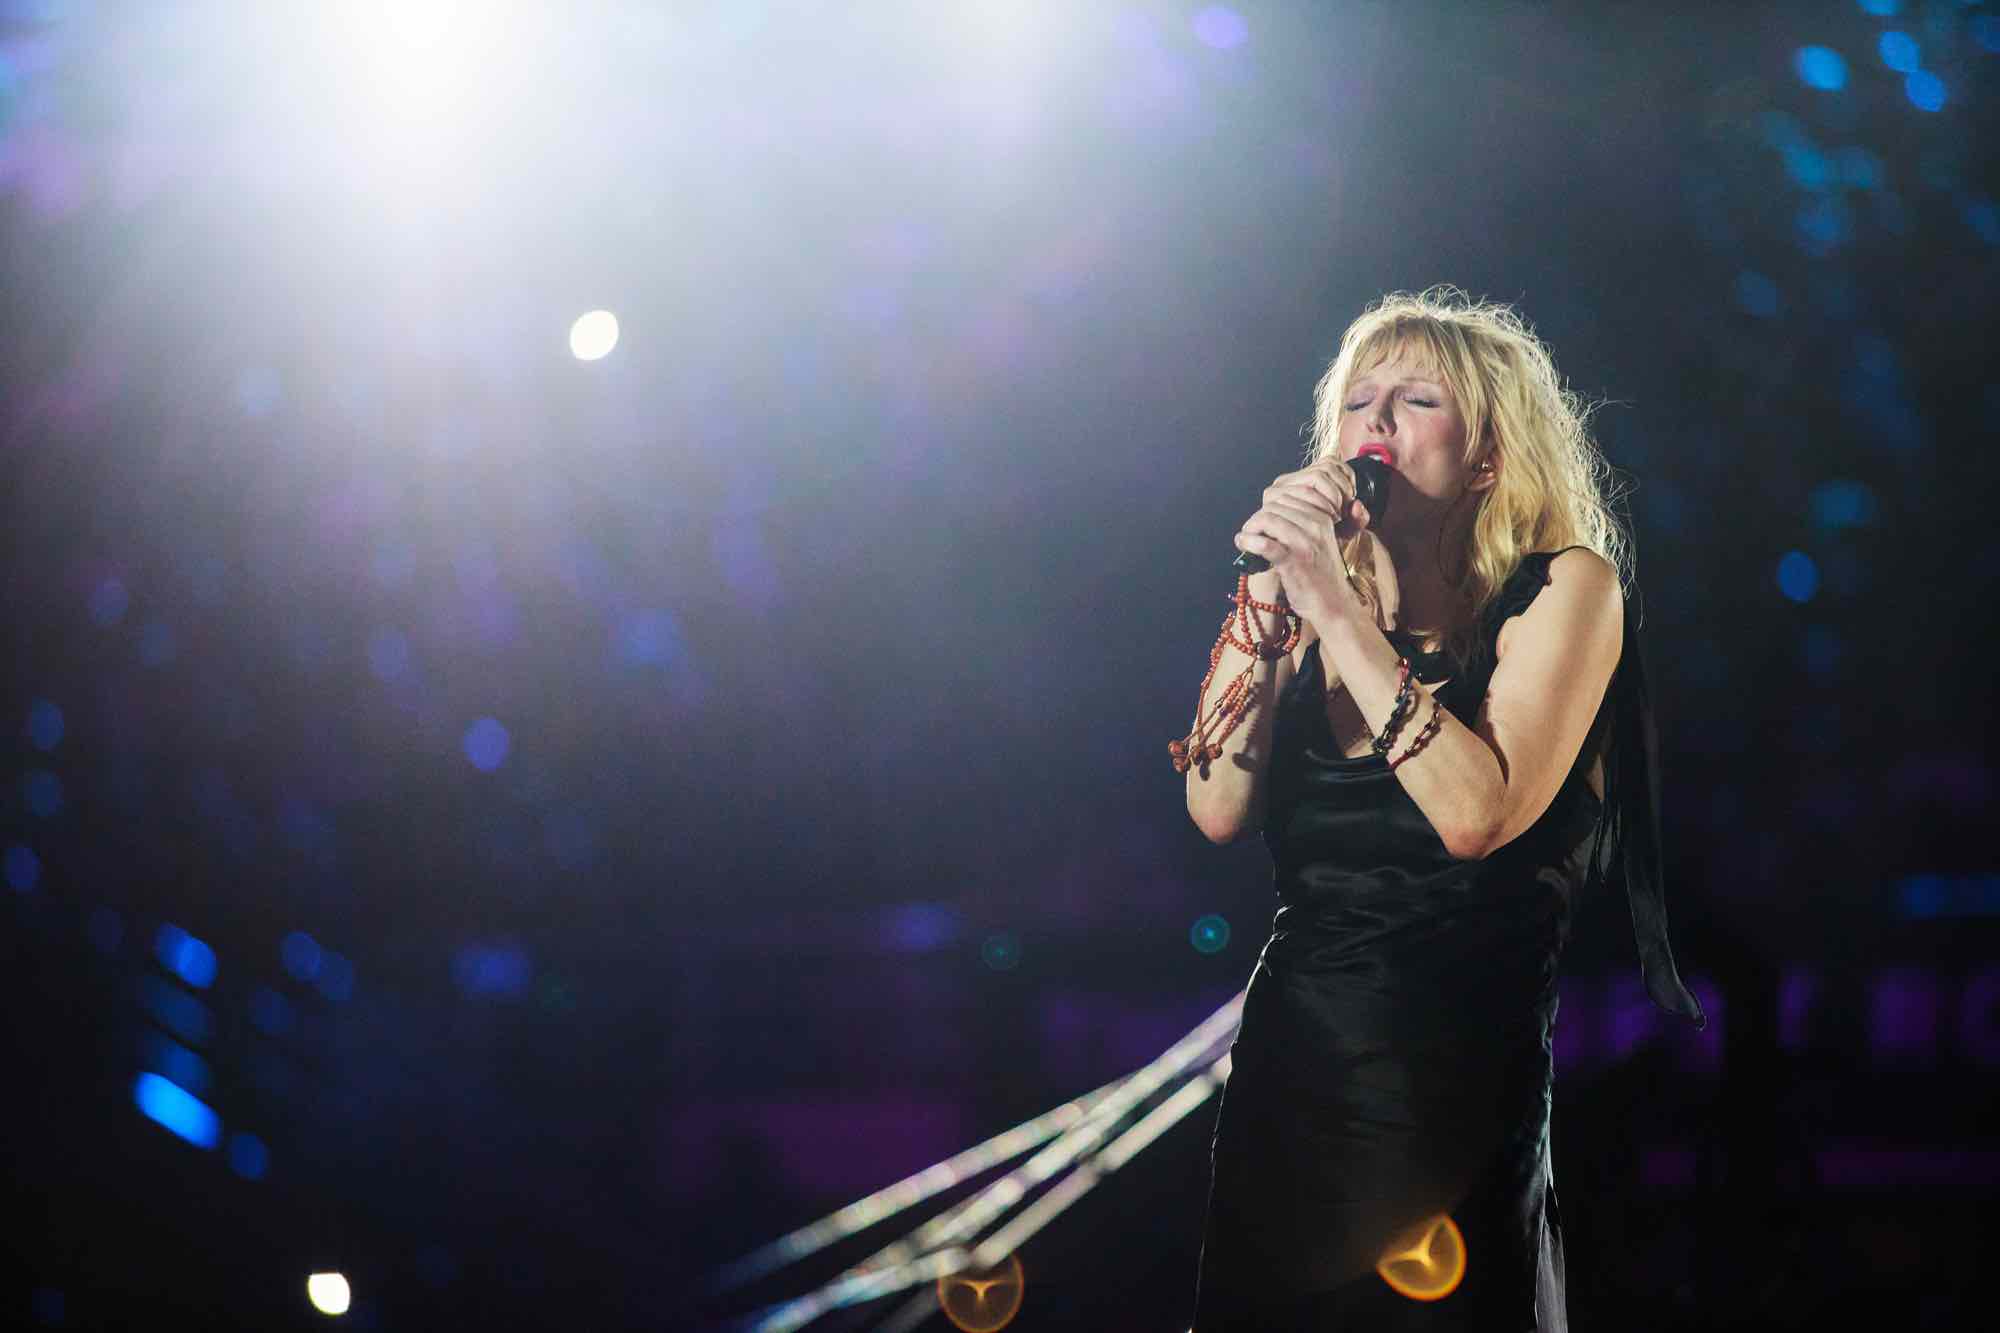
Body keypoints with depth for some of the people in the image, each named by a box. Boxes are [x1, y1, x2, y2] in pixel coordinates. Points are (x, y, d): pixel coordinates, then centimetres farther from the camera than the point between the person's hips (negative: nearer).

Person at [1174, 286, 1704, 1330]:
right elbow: (1218, 811, -5)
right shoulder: (1295, 599, 7)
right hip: (1287, 1062, 5)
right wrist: (1268, 608, -13)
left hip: (1453, 1084, -4)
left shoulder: (1566, 589, -6)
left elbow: (1478, 814, -21)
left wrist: (1337, 612, -21)